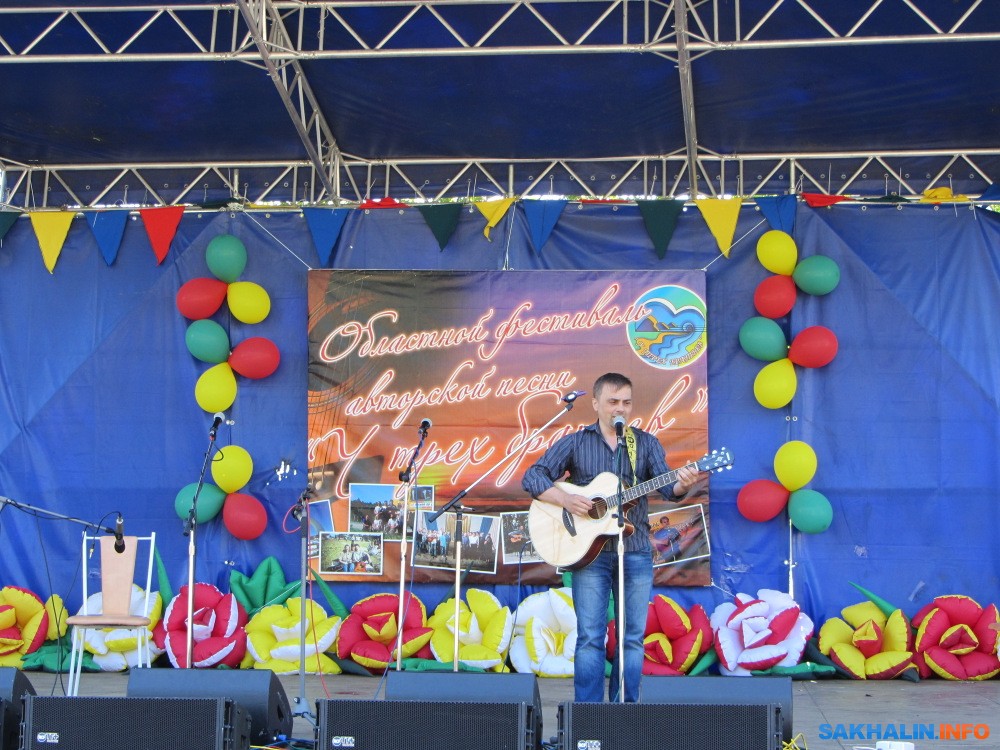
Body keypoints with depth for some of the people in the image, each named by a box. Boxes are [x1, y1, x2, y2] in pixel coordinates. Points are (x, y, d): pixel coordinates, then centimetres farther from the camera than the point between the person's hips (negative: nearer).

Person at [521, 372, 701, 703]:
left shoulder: (646, 443, 9)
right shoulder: (575, 443, 6)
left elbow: (665, 485, -3)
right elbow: (532, 477, 2)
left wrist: (681, 484, -27)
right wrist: (566, 500, -14)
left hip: (636, 552, 2)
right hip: (589, 551, -2)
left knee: (633, 636, 4)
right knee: (590, 636, -3)